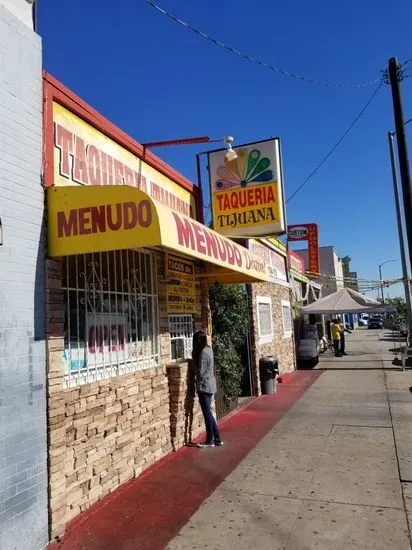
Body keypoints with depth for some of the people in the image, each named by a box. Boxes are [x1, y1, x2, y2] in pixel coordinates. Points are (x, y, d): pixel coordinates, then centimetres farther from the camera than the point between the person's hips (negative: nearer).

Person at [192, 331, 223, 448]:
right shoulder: (208, 349, 7)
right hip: (210, 384, 9)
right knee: (208, 412, 15)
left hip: (204, 385, -9)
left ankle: (210, 440, 12)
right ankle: (217, 439, 20)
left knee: (207, 413, 2)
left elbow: (200, 372, -18)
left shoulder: (203, 352, -20)